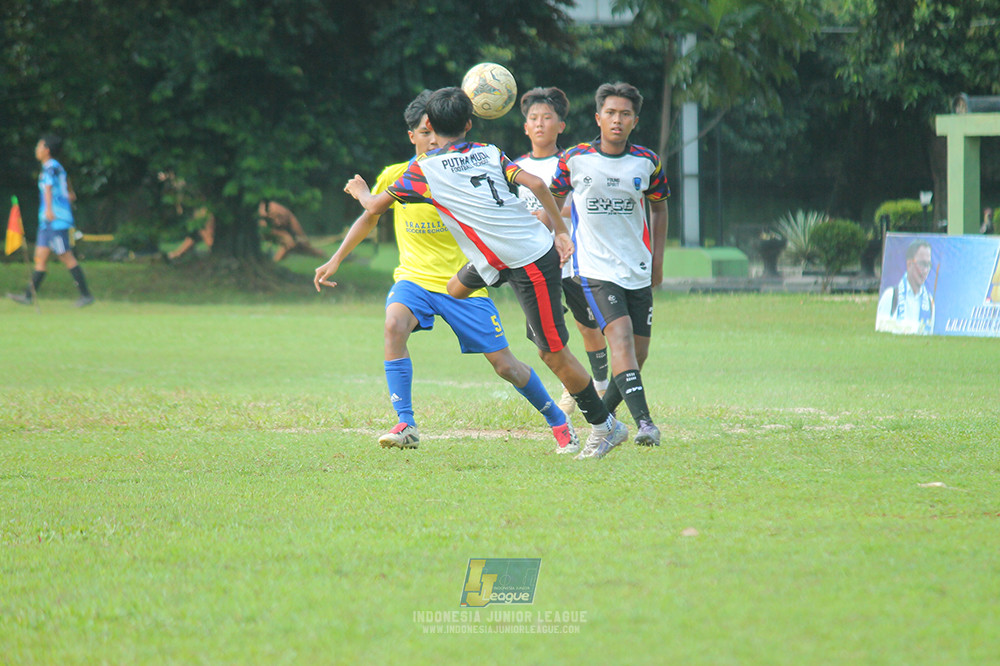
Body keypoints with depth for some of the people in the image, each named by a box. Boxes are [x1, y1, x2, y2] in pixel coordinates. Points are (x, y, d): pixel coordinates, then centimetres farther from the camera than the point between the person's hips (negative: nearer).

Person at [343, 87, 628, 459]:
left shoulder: (423, 171, -6)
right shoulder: (489, 153, 6)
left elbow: (375, 206, 7)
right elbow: (535, 184, -4)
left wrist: (359, 190, 29)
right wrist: (561, 231, 5)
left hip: (530, 267, -7)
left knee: (553, 352, 1)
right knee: (457, 288, 24)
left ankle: (605, 426, 8)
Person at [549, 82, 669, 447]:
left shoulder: (647, 162, 1)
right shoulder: (574, 159, -5)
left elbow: (658, 207, 18)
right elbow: (552, 201, 12)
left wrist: (657, 259, 13)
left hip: (638, 273, 4)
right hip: (594, 269, -4)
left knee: (638, 352, 3)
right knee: (620, 336, -23)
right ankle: (643, 421, -33)